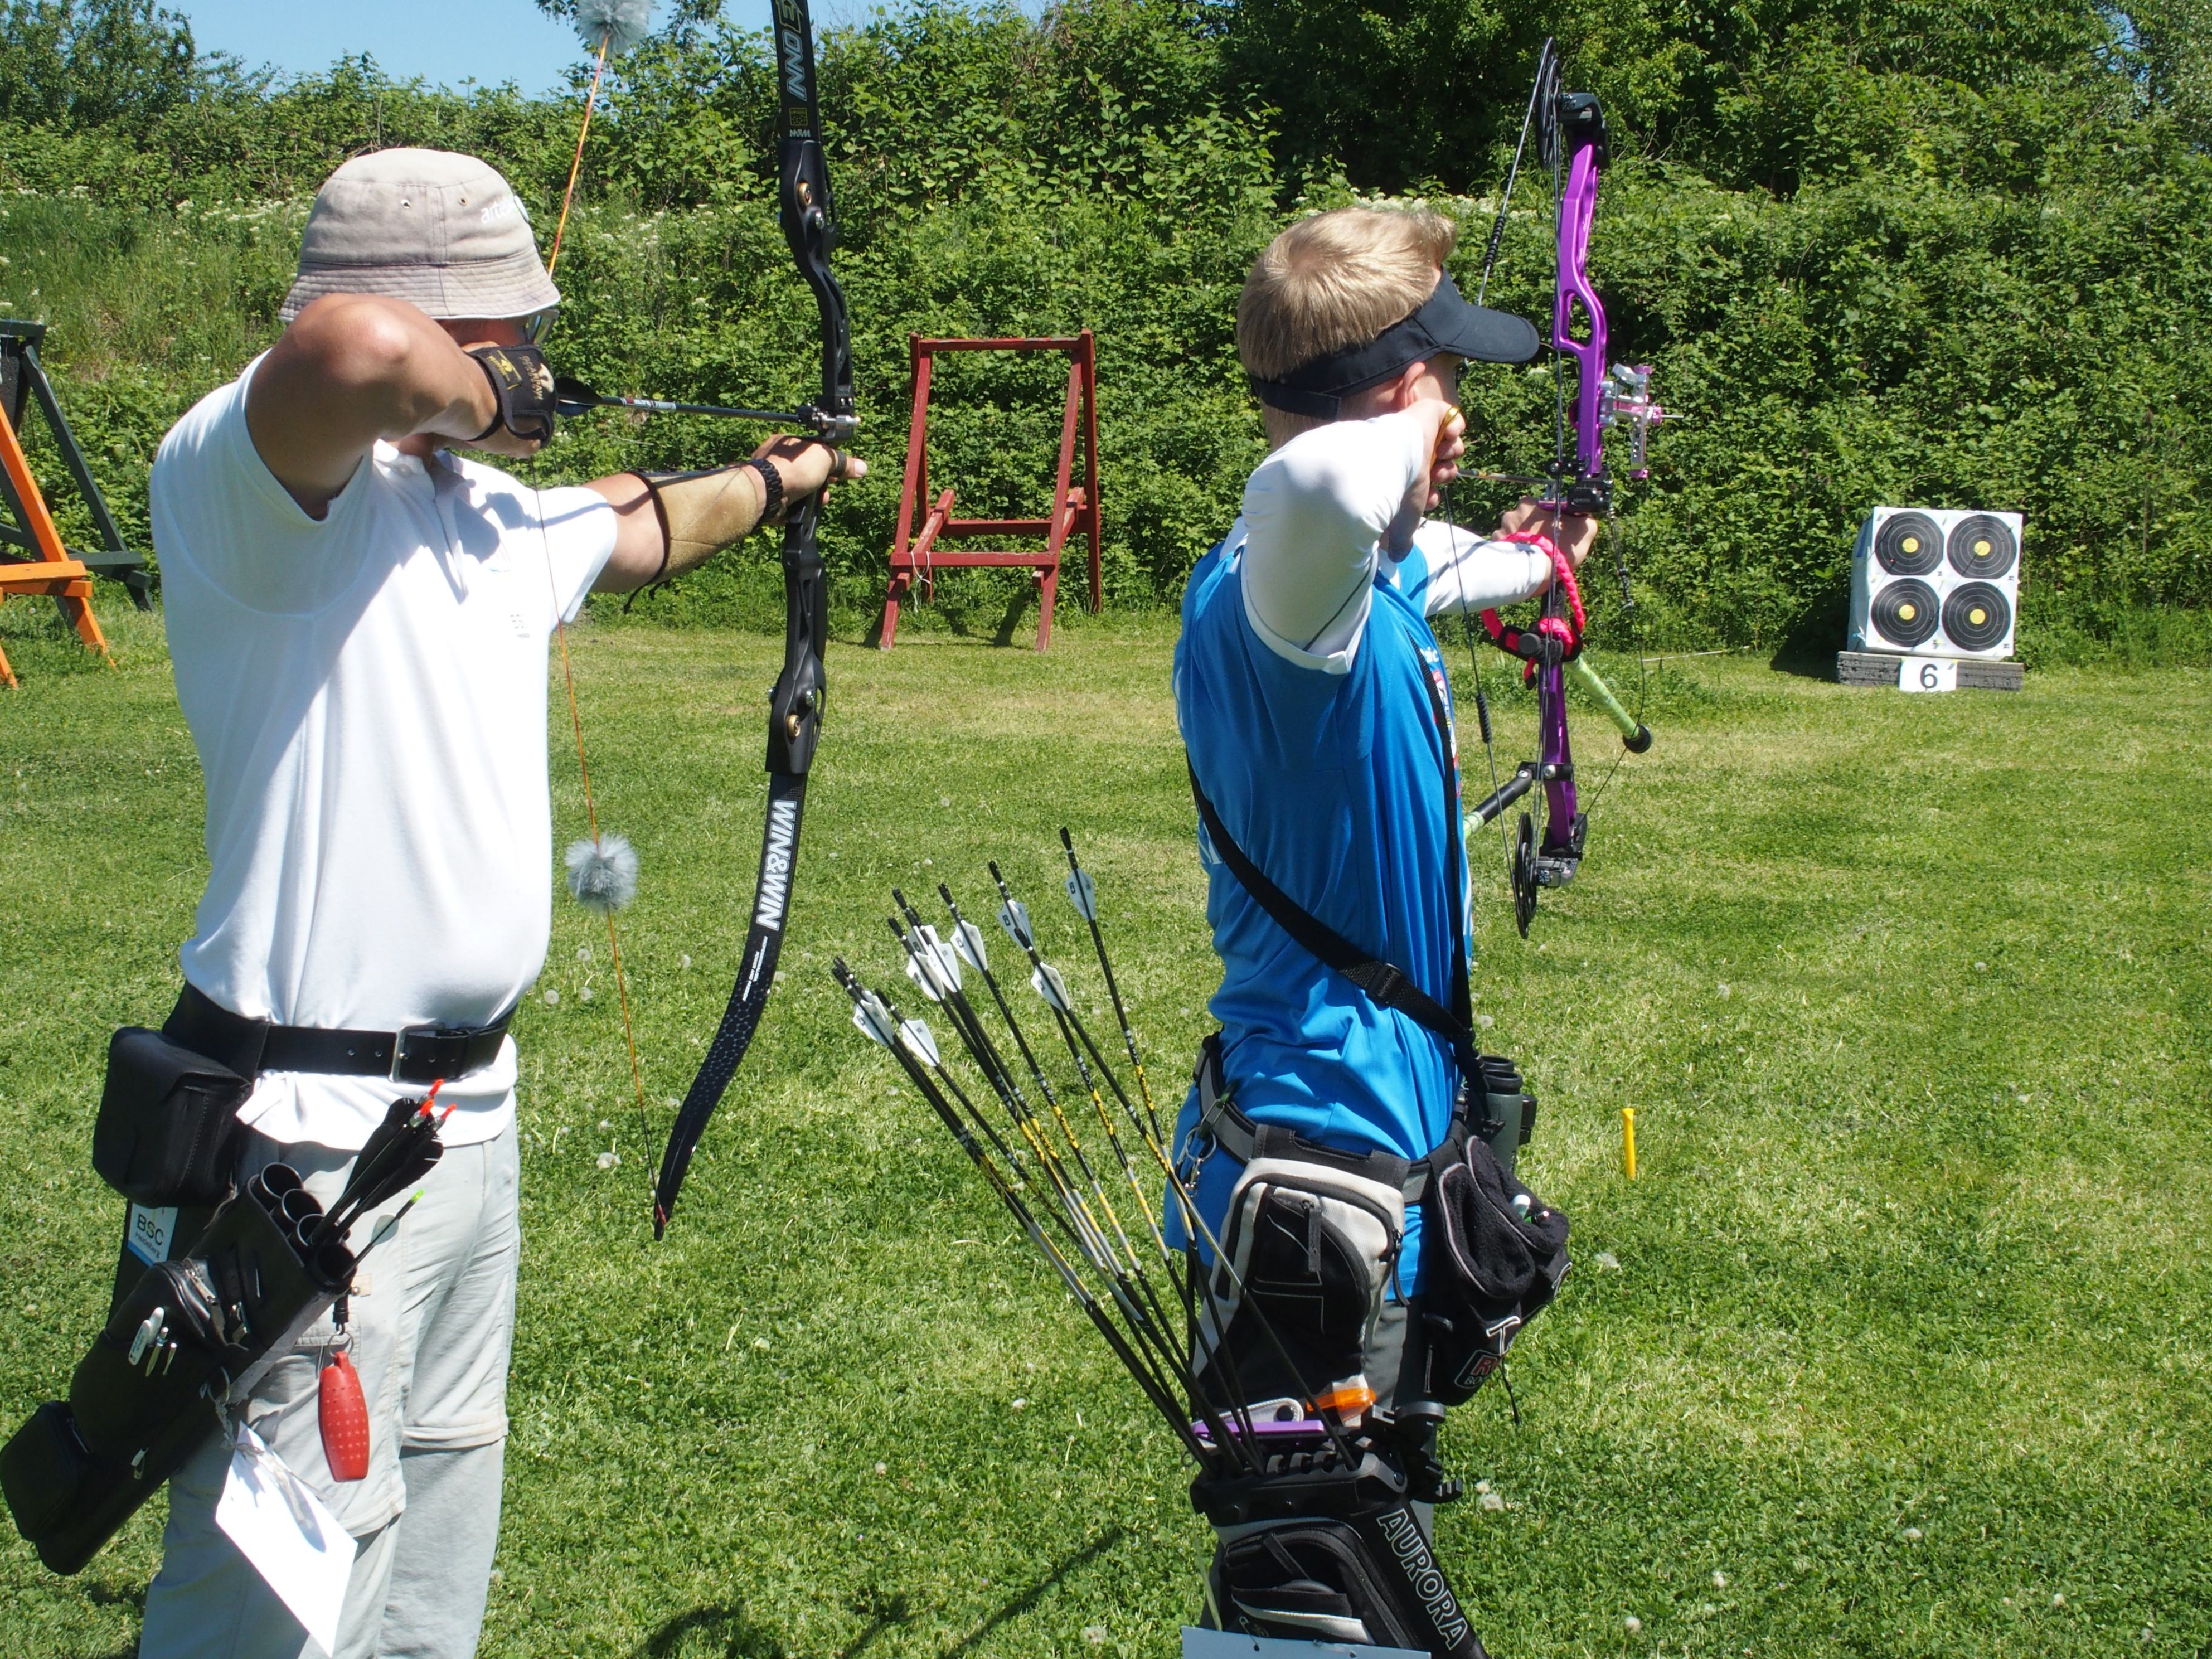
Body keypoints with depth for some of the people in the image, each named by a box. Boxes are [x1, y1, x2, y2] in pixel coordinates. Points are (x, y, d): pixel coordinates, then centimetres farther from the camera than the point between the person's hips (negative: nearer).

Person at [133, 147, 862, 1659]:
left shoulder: (485, 511, 12)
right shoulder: (244, 478, -17)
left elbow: (635, 531, 34)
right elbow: (355, 348, -40)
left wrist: (770, 483, 51)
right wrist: (475, 396, -19)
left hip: (471, 1110, 10)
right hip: (317, 1138, -10)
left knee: (441, 1529, 21)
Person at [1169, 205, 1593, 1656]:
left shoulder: (1377, 568, 7)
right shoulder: (1288, 589, -23)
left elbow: (1440, 561, 33)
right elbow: (1318, 484, -49)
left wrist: (1530, 564, 55)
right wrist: (1407, 439, -25)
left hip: (1391, 1097, 10)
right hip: (1330, 1141, -10)